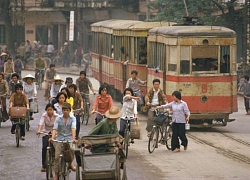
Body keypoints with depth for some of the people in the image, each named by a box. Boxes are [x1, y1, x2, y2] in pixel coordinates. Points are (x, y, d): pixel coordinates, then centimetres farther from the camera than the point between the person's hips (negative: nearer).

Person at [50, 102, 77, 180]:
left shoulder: (72, 119, 2)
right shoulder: (58, 118, 3)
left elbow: (73, 128, -13)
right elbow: (55, 129, -8)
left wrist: (73, 138, -31)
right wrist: (52, 137, -27)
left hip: (69, 138, -1)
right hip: (59, 138, 1)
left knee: (71, 149, -34)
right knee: (57, 157, -11)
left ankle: (70, 163, -4)